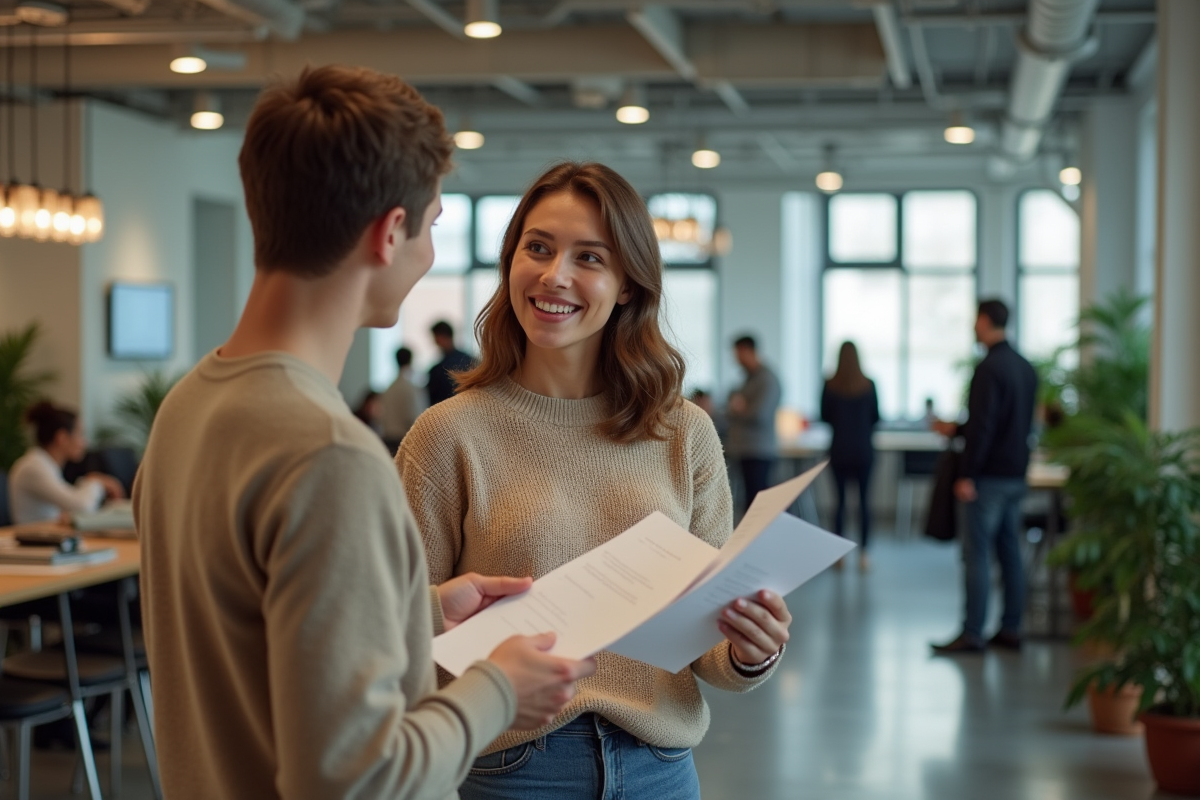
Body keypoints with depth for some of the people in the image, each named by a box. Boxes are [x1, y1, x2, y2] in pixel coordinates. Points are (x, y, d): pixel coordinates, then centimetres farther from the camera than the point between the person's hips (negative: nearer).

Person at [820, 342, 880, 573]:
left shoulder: (830, 386, -7)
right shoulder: (869, 385, -7)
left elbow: (825, 416, 2)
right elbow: (876, 417, 3)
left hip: (839, 449, 0)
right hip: (863, 450, 0)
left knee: (840, 499, 8)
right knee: (864, 499, 5)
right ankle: (863, 554, 2)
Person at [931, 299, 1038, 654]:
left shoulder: (990, 368, -15)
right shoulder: (1025, 367, 13)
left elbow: (982, 426, -20)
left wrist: (967, 475, -17)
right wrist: (956, 429, 26)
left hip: (991, 475, -9)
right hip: (1017, 474, 9)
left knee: (977, 552, -6)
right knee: (1009, 550, 11)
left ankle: (972, 634, -7)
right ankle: (1010, 628, 14)